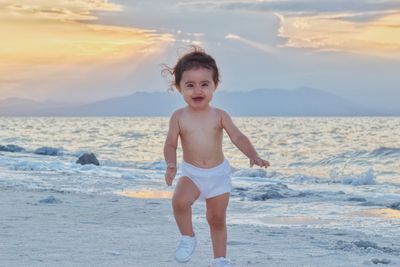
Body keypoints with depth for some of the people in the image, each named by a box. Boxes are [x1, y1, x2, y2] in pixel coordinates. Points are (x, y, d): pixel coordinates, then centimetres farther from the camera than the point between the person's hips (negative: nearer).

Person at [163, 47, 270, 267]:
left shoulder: (219, 116, -5)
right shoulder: (179, 117, -5)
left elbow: (237, 137, -11)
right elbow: (171, 144, -3)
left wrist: (253, 155, -28)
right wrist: (171, 164, -22)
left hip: (218, 174, 1)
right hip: (191, 173, -1)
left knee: (217, 219, 10)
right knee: (179, 201, -30)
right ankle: (188, 237, -5)